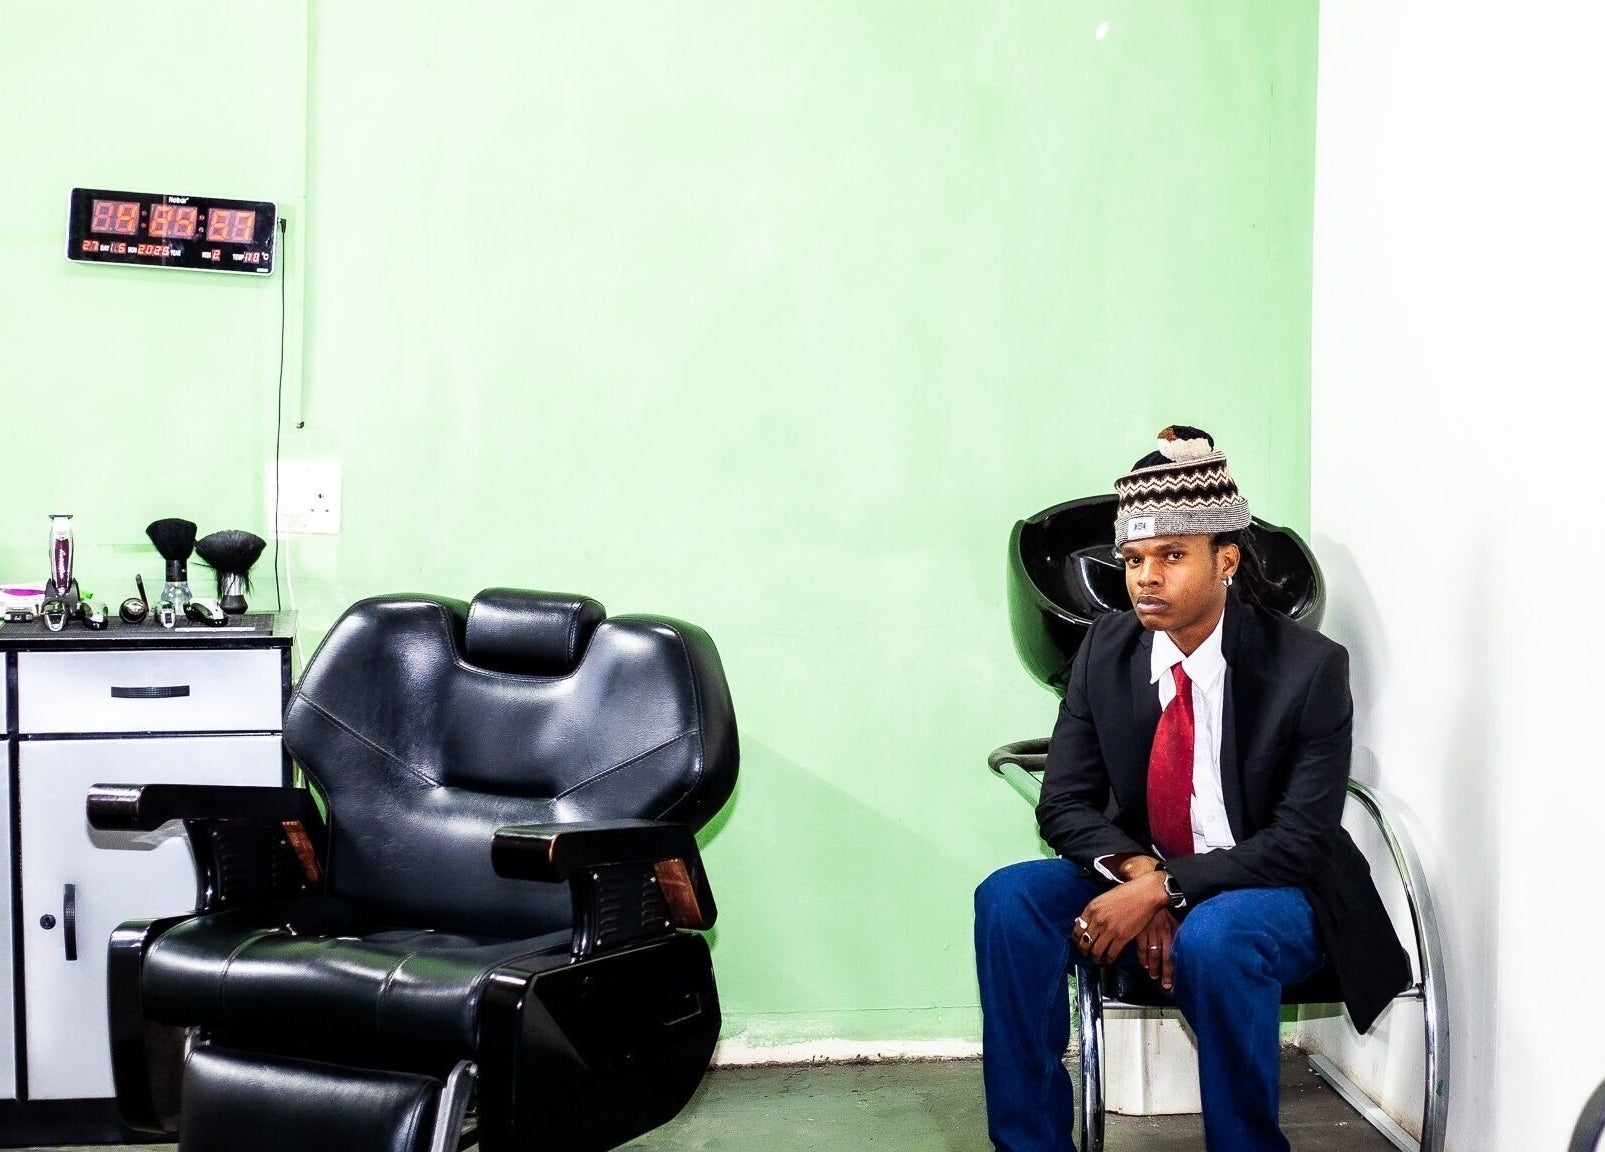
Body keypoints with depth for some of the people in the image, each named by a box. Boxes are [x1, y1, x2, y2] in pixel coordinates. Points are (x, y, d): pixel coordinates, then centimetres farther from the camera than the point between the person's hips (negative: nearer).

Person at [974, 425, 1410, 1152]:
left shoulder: (1308, 665, -15)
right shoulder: (1106, 648, -3)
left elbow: (1300, 839, -18)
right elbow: (1064, 804, -2)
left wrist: (1165, 888, -28)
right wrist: (1135, 870, -22)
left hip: (1273, 895, -4)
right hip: (1141, 880, 4)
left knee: (1214, 940, -37)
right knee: (1009, 899, -21)